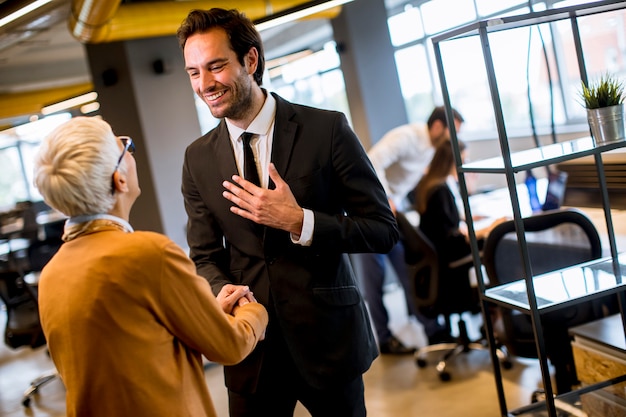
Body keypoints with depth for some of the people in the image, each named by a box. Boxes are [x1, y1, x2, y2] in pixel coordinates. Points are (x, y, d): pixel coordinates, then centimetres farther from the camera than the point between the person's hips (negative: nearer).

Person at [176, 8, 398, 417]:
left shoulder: (327, 129, -10)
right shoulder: (198, 159, 2)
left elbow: (384, 229, -9)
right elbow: (206, 257, 7)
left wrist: (299, 222, -21)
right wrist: (225, 293, -15)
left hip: (328, 334, -2)